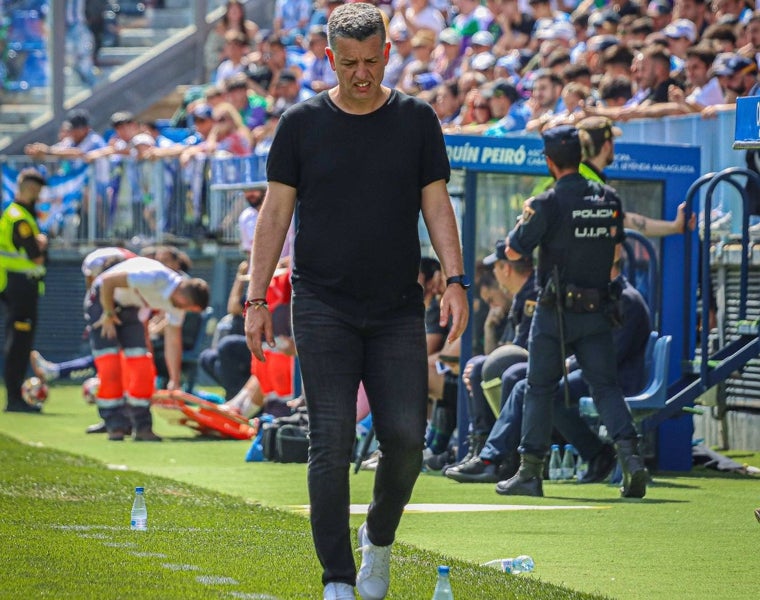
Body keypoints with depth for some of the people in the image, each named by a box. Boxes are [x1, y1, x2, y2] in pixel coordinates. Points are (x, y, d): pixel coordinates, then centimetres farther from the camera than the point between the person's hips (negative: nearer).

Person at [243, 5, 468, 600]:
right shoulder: (302, 123, 3)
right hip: (323, 308, -1)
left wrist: (456, 279, -7)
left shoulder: (417, 120, 6)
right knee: (331, 443, -7)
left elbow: (436, 204, 7)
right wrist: (257, 298, -3)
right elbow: (275, 213, 4)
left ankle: (379, 540, 22)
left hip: (398, 308, 1)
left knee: (405, 437, -6)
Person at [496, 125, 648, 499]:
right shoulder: (609, 199, 4)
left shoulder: (548, 204, -12)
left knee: (540, 388, 7)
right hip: (598, 311, 4)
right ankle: (629, 453, -17)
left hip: (555, 311, -4)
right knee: (605, 385, 3)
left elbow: (513, 251, -6)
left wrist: (525, 216, 10)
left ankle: (530, 473, 10)